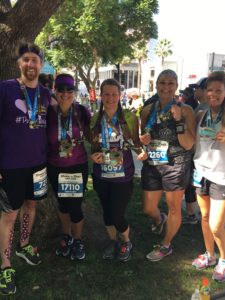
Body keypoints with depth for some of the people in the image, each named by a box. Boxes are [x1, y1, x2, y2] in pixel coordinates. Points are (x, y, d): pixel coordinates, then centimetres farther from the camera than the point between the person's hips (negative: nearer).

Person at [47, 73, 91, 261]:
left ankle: (78, 241, 29)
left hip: (78, 166, -1)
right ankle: (67, 236, 42)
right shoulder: (48, 112, -8)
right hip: (55, 167, 2)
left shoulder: (82, 112, -8)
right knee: (62, 204, 17)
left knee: (75, 206, 1)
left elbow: (90, 136, 5)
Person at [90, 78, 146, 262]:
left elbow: (136, 142, 2)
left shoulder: (130, 118, -6)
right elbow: (93, 146, 11)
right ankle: (113, 241, 43)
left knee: (117, 216, -1)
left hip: (123, 175, -3)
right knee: (107, 212, 15)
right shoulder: (95, 120, 2)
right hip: (101, 175, 3)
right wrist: (93, 156, -9)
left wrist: (142, 152, -18)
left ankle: (127, 242, 31)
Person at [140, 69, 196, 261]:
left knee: (174, 209, 12)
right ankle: (159, 219, 51)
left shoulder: (185, 110, -9)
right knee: (148, 209, 13)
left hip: (175, 166, -3)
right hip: (151, 166, 4)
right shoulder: (148, 110, 3)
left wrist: (178, 120, -24)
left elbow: (188, 145, -14)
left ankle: (166, 246, 36)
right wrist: (143, 140, -8)